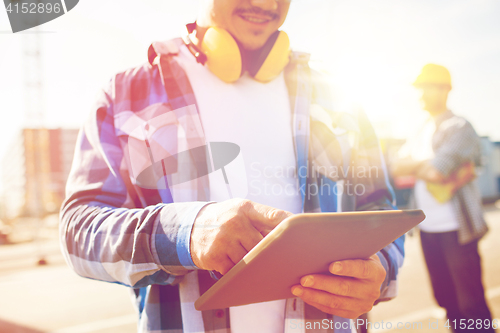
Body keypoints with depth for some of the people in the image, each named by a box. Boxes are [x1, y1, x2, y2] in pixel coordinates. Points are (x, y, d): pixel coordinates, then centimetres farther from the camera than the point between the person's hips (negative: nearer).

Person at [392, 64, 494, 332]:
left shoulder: (459, 128, -8)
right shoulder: (421, 132, 15)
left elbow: (435, 171, -21)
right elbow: (396, 169, 7)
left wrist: (414, 167, -2)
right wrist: (425, 167, -9)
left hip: (455, 229, -7)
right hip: (427, 228, 7)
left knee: (471, 303, 0)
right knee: (446, 300, 14)